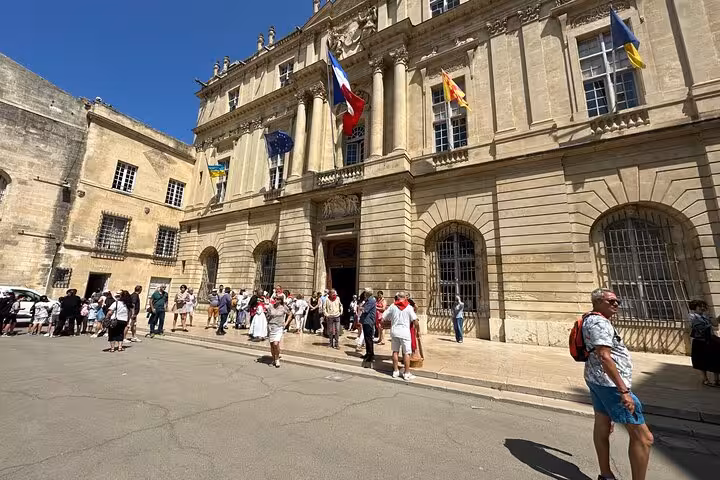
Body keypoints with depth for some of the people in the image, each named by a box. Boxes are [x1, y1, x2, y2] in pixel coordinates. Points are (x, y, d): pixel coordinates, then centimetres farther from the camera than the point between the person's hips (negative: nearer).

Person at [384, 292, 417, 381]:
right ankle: (407, 374, 8)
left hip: (394, 331, 3)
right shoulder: (409, 307, -6)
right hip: (405, 331, -3)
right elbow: (414, 319, -7)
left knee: (395, 351, 14)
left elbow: (384, 317, 0)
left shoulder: (393, 306, -1)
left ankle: (395, 371, 22)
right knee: (406, 353, 5)